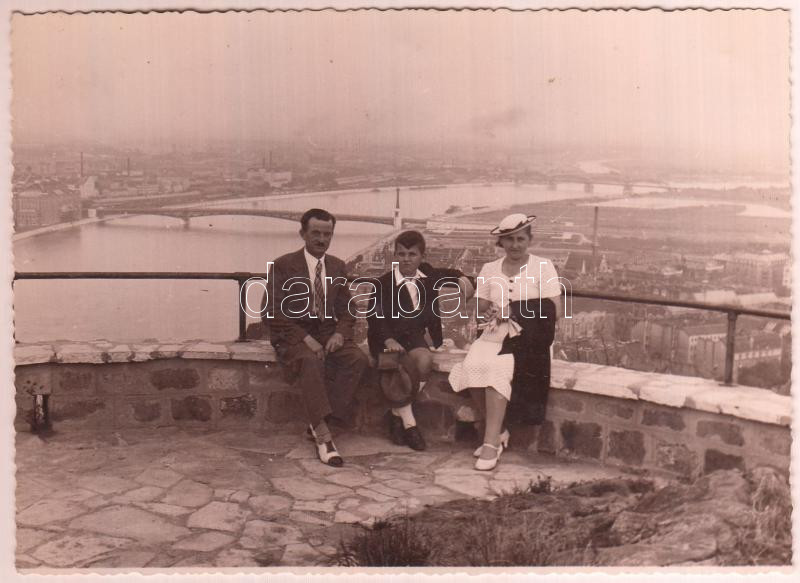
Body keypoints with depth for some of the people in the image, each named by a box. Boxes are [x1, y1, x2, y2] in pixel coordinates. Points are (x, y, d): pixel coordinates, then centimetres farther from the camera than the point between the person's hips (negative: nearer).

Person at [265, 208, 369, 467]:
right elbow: (274, 313, -9)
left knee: (359, 359, -25)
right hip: (293, 335, -4)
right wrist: (306, 339, -21)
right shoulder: (283, 266, -4)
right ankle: (323, 435, -33)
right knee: (311, 362, -37)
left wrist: (340, 333, -9)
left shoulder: (338, 266, 11)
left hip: (327, 333, 5)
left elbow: (346, 309, 13)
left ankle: (318, 423, -18)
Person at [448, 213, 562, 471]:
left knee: (497, 369, -32)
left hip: (527, 338, -4)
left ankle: (491, 442, -25)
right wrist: (493, 312, -10)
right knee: (473, 366, -27)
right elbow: (480, 309, 13)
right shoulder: (489, 269, 15)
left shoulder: (543, 267, 4)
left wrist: (514, 312, -11)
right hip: (494, 335, 4)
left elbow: (553, 309, -5)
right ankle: (497, 432, -9)